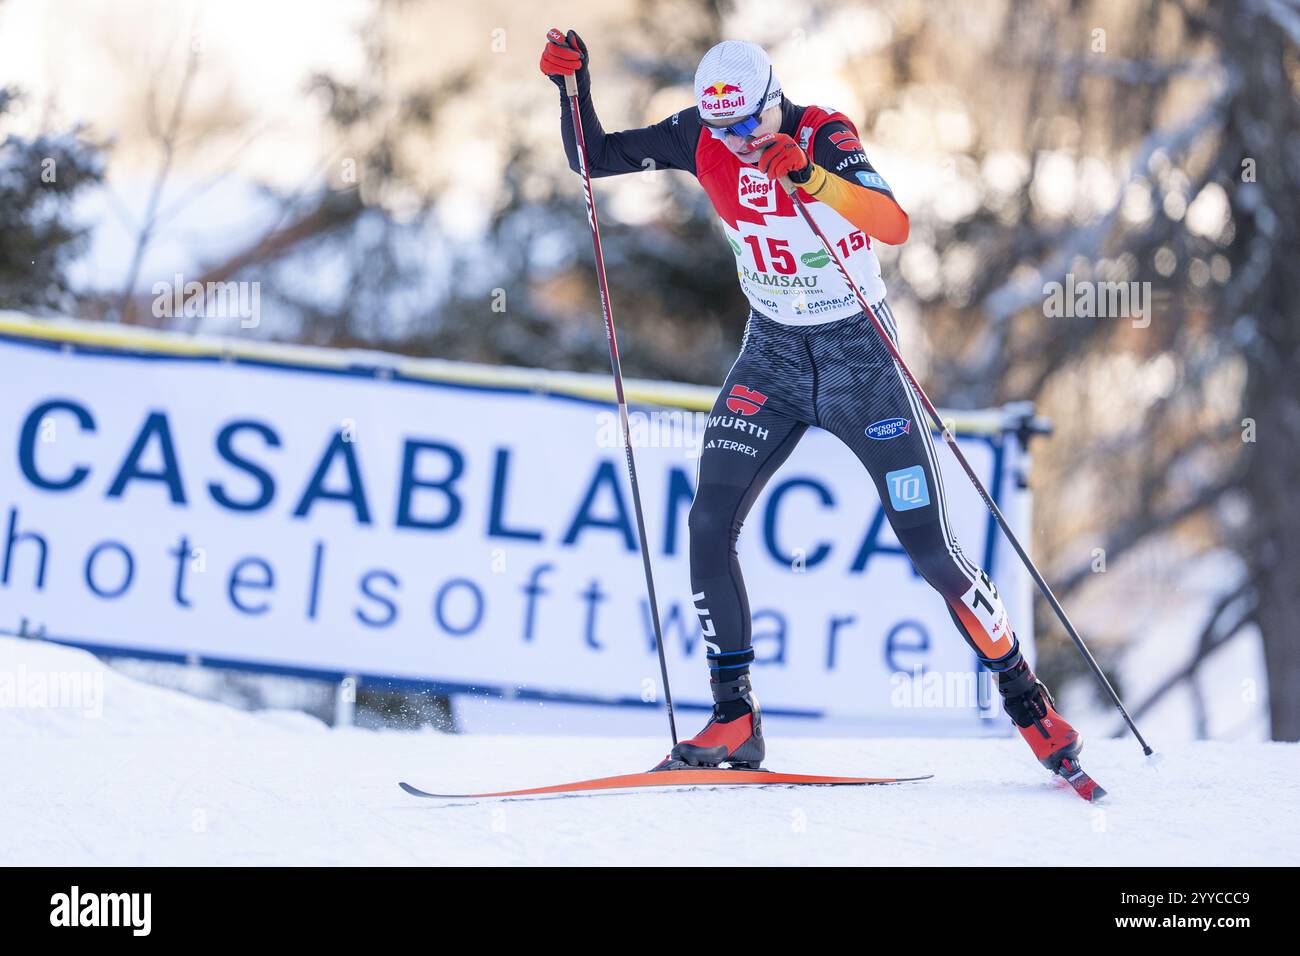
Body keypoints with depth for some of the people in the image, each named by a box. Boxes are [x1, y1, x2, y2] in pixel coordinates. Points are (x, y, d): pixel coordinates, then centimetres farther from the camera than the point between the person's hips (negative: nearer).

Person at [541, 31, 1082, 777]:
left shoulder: (824, 135, -19)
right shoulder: (701, 139, -6)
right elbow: (593, 157, 0)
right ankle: (735, 723, -5)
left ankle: (1024, 694, 14)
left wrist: (810, 176, -46)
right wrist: (574, 87, -16)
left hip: (860, 353, -4)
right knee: (709, 522, -13)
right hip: (773, 357, 4)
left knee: (932, 548, -5)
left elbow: (894, 226, -33)